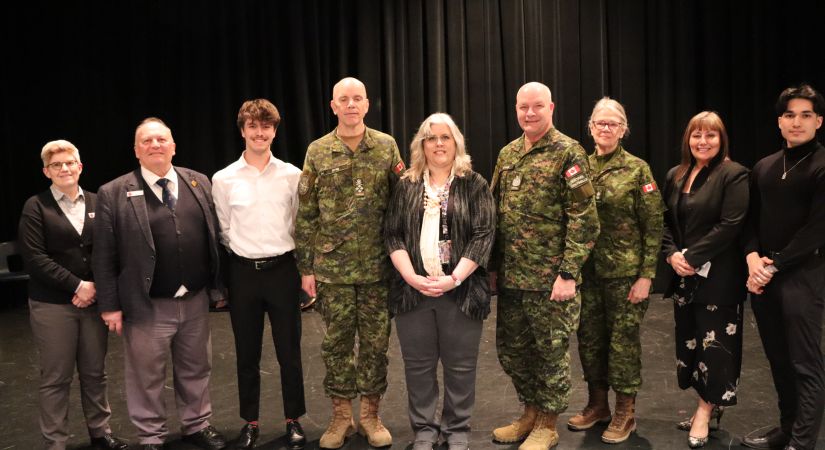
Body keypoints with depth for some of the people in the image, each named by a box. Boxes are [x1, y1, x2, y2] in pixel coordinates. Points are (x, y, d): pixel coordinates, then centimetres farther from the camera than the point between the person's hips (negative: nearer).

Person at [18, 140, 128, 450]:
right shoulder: (36, 206, -2)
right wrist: (77, 285, -13)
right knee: (56, 378, 4)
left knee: (94, 372, 12)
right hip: (52, 304, -3)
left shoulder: (96, 203, 8)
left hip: (94, 300, 3)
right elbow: (34, 257, -9)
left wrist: (95, 286, -8)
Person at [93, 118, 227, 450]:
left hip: (196, 301, 4)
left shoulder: (199, 183, 6)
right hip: (147, 307, -3)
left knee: (196, 370, 17)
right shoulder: (114, 194, -5)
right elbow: (104, 256, -5)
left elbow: (213, 238, 9)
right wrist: (110, 305, -8)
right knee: (147, 377, 10)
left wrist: (219, 284, 8)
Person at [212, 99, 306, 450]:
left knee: (289, 351, 7)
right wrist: (244, 255, 7)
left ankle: (293, 421, 23)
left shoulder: (292, 175, -1)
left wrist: (304, 269, 6)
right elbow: (224, 230, 9)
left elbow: (300, 225, 6)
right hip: (243, 272, 1)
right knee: (247, 354, 11)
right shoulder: (223, 179, -1)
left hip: (283, 269, 0)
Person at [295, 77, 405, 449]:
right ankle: (341, 415, 24)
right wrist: (306, 267, 0)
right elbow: (305, 215, 3)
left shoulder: (387, 147, 2)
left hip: (378, 266, 0)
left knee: (375, 342, 8)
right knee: (336, 342, 8)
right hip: (332, 267, 0)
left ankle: (370, 415, 24)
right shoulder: (317, 152, 2)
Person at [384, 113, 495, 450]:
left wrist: (454, 278, -15)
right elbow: (393, 235, 4)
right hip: (413, 289, 2)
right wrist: (412, 277, -10)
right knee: (418, 364, 8)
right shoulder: (407, 186, 10)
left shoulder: (474, 185, 3)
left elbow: (483, 235, -5)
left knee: (460, 365, 5)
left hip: (461, 290, -2)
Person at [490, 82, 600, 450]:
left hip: (549, 278, -6)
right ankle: (530, 413, 35)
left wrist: (568, 273, -17)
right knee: (511, 350, 15)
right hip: (510, 277, 6)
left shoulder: (568, 153, -9)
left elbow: (584, 219, -13)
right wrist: (493, 266, 11)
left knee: (551, 352, 7)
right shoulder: (507, 154, 10)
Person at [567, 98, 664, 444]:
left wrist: (646, 275, -11)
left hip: (625, 270, -4)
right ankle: (597, 404, 29)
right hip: (587, 269, 4)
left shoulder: (637, 169, -5)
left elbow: (653, 226, -6)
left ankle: (625, 413, 19)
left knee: (624, 339, 4)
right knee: (589, 337, 11)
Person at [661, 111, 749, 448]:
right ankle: (710, 406, 25)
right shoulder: (676, 176, 11)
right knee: (690, 339, 11)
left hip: (717, 277, -7)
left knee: (715, 341, -1)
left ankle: (705, 411, 12)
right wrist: (671, 254, -6)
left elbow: (730, 225, -17)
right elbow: (665, 221, 11)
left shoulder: (733, 175, -9)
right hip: (683, 275, 7)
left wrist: (692, 257, -18)